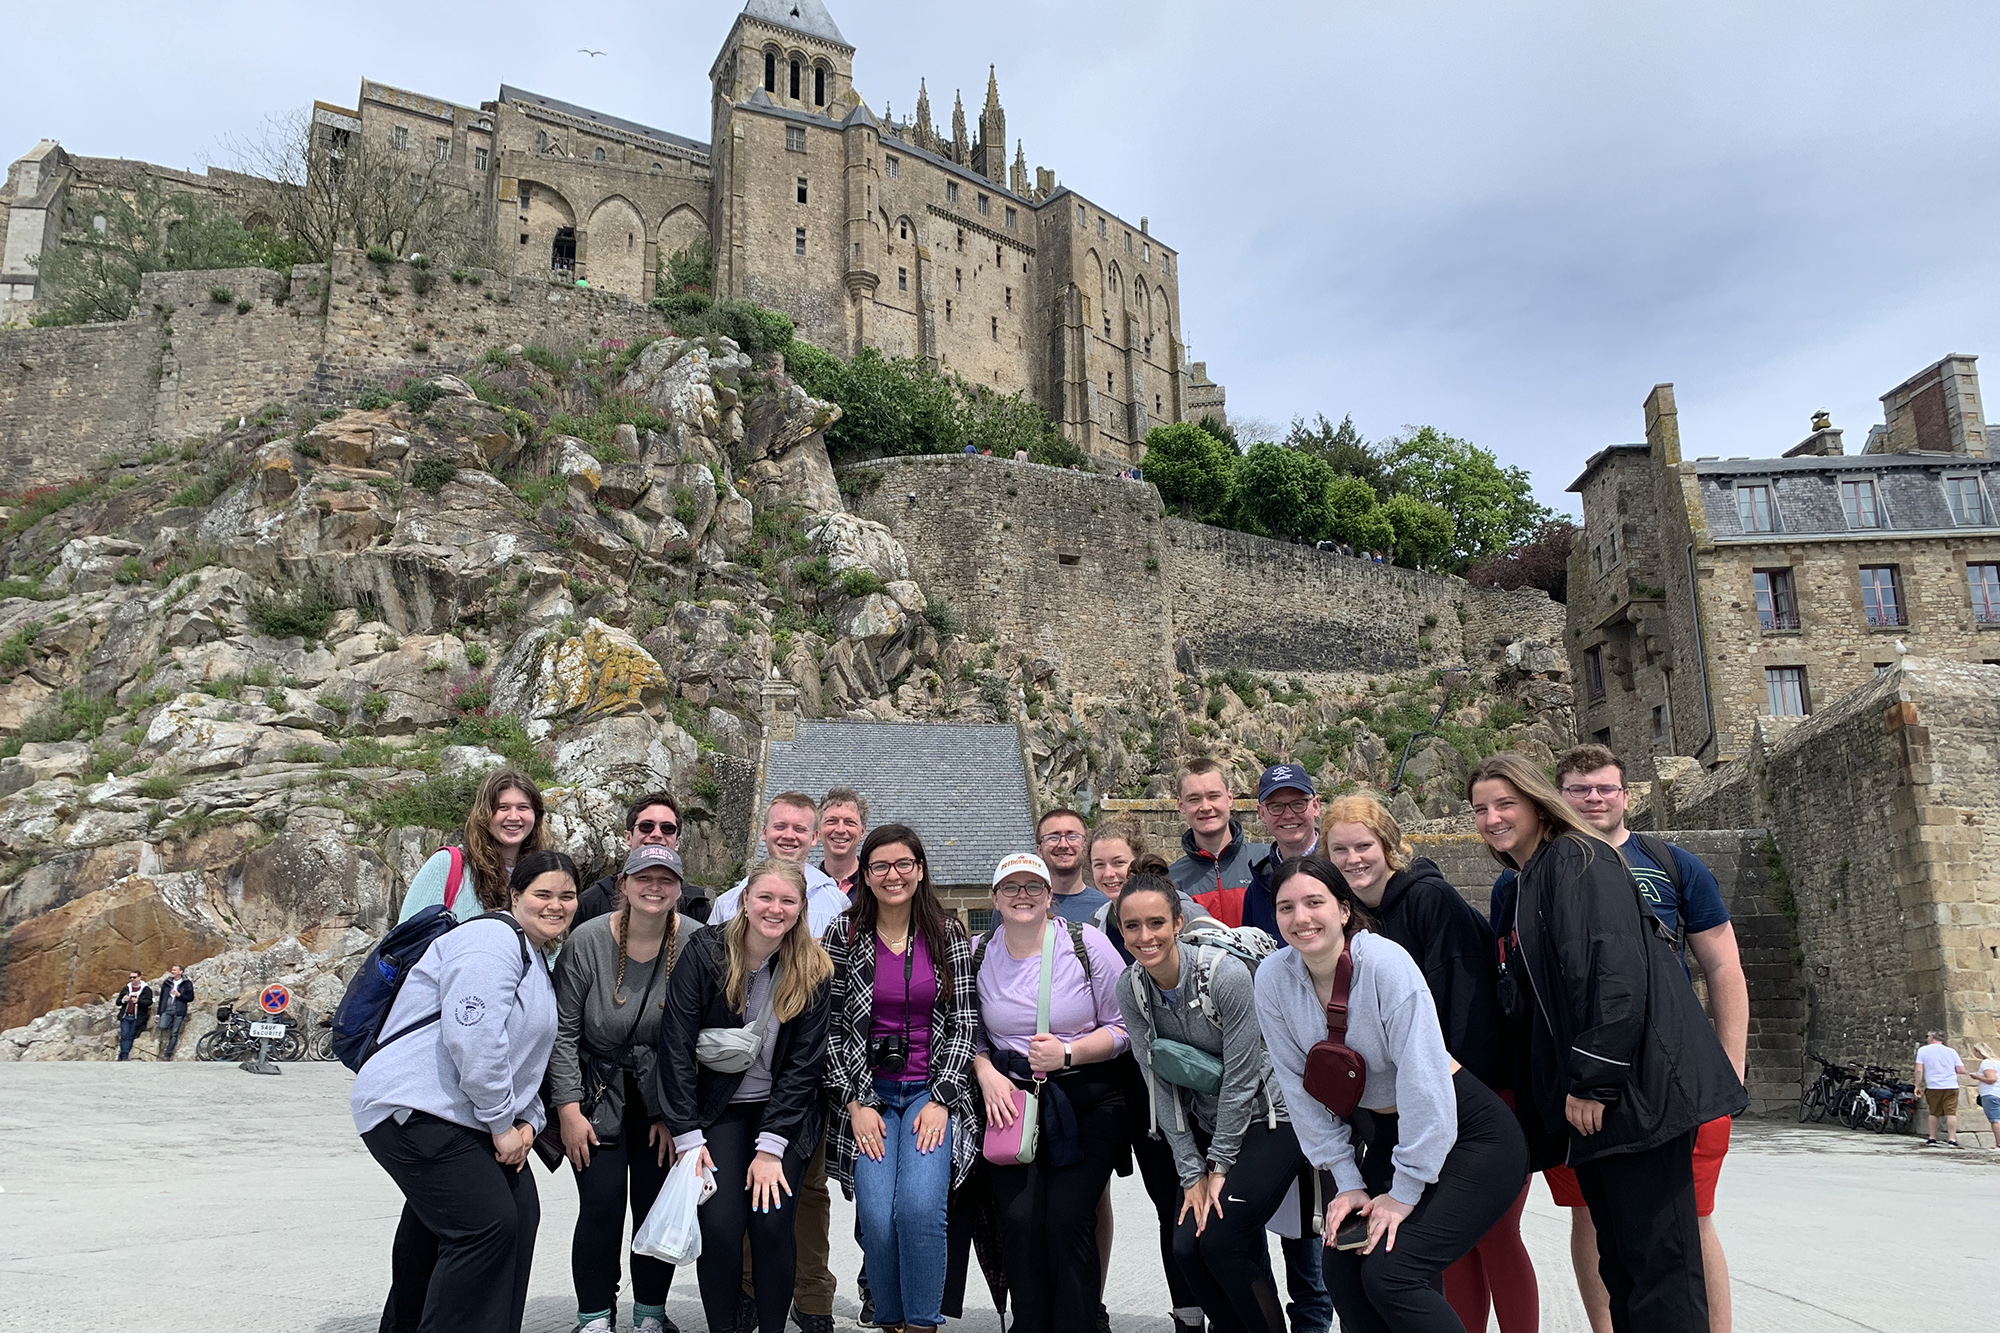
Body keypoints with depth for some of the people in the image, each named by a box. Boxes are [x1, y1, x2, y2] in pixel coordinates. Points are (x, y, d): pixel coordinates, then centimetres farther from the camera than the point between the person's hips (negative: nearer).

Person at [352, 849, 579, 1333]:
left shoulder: (539, 959, 18)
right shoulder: (493, 941, -16)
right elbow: (473, 1039, -25)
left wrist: (527, 1120, 6)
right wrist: (502, 1124, -17)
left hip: (464, 1115, 10)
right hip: (415, 1109, -10)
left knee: (519, 1214, 10)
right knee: (486, 1225, -15)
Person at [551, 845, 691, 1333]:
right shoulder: (587, 940, -13)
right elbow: (563, 1031, -7)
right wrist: (568, 1110, -8)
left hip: (663, 1099, 1)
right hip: (597, 1095, -1)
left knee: (658, 1207, 1)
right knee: (601, 1207, -5)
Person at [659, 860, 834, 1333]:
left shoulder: (814, 969, -9)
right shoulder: (705, 951, -11)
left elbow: (804, 1062, -8)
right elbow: (676, 1044, -11)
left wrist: (770, 1147, -14)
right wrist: (687, 1136, -14)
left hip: (785, 1112, 0)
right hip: (719, 1109, 0)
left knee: (770, 1221, -12)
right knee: (719, 1224, -13)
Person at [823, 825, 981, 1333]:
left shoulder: (949, 935, 3)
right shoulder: (843, 936, 2)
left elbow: (963, 1023, 1)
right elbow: (831, 1026, 1)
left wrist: (941, 1100, -8)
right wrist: (857, 1103, -6)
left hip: (933, 1092, 0)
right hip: (867, 1095, 0)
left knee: (919, 1206, -20)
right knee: (877, 1216, -14)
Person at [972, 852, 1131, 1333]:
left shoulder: (1086, 943, -4)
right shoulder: (979, 955, 4)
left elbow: (1123, 1028, -1)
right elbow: (969, 1032, 14)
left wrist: (1067, 1053, -14)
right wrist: (987, 1076, -4)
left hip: (1088, 1102, -2)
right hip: (1010, 1099, 2)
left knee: (1068, 1217, -12)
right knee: (1019, 1216, -10)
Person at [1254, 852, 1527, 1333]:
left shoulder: (1385, 962, -24)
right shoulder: (1273, 979, -8)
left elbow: (1422, 1080, -24)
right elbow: (1302, 1089, -2)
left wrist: (1404, 1193, -19)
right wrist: (1347, 1181, -3)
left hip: (1468, 1132, -6)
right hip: (1383, 1137, 6)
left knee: (1390, 1273, -17)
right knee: (1343, 1270, -1)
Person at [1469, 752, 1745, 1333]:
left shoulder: (1578, 860, -7)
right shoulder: (1523, 892, 20)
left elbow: (1616, 969, -19)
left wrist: (1593, 1079, -20)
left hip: (1637, 1086, -9)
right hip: (1586, 1096, 9)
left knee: (1658, 1262, -6)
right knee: (1619, 1265, 12)